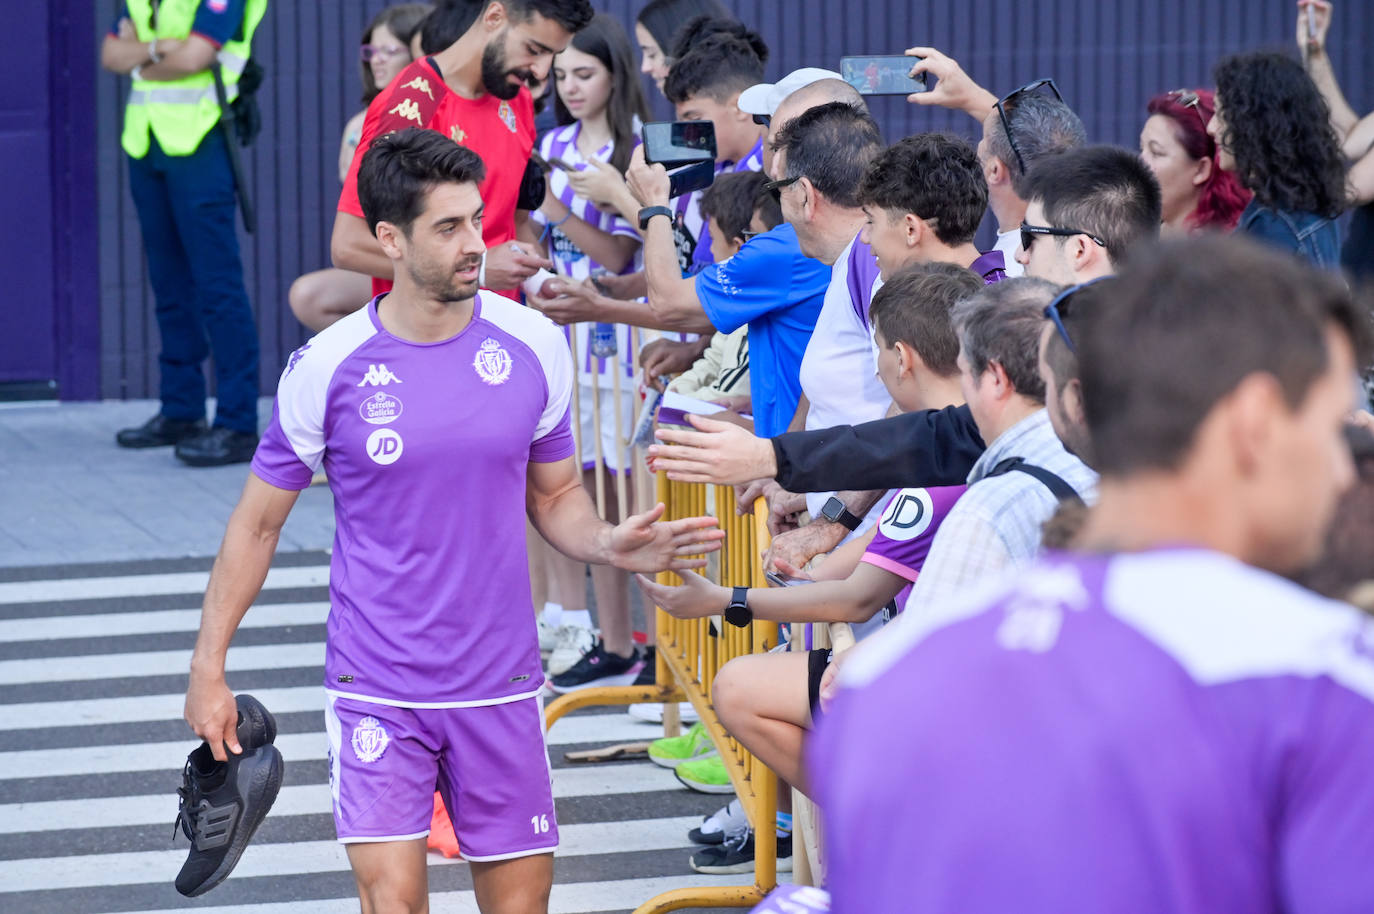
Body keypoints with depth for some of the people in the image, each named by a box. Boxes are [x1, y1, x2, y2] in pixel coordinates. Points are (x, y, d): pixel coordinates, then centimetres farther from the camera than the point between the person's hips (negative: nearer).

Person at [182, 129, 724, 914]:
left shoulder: (533, 345, -2)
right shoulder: (329, 367, -8)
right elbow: (259, 522, 3)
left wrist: (608, 546, -11)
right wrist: (209, 667, 1)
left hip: (500, 683, 3)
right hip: (376, 688, -3)